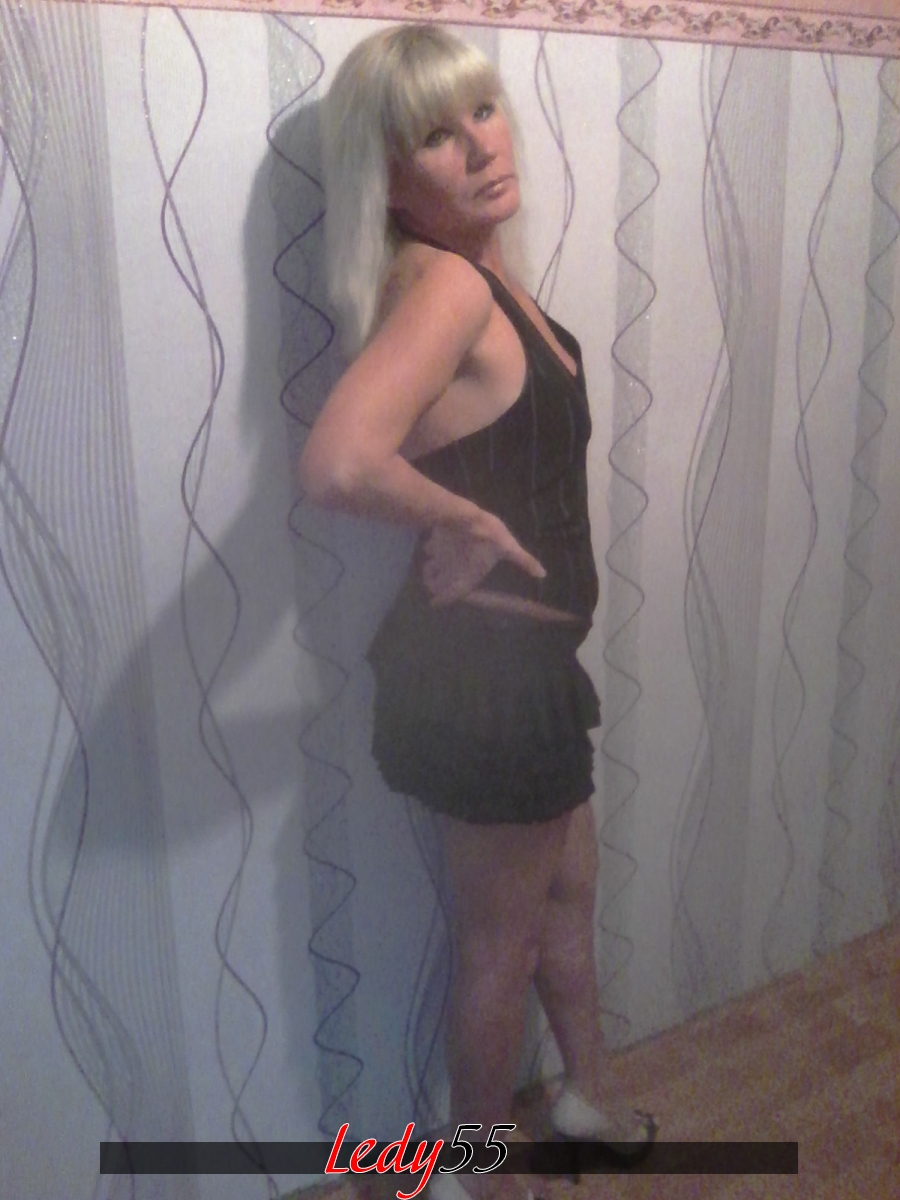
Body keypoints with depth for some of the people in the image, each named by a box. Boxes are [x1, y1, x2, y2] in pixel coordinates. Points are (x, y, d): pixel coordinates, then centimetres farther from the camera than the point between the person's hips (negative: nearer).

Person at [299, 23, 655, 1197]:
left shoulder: (479, 274, 6)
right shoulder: (443, 285, -23)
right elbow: (338, 462, -41)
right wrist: (467, 521, -23)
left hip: (514, 656, 9)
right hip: (489, 668, -9)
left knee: (569, 888, 28)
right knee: (502, 941, 14)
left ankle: (588, 1098, 54)